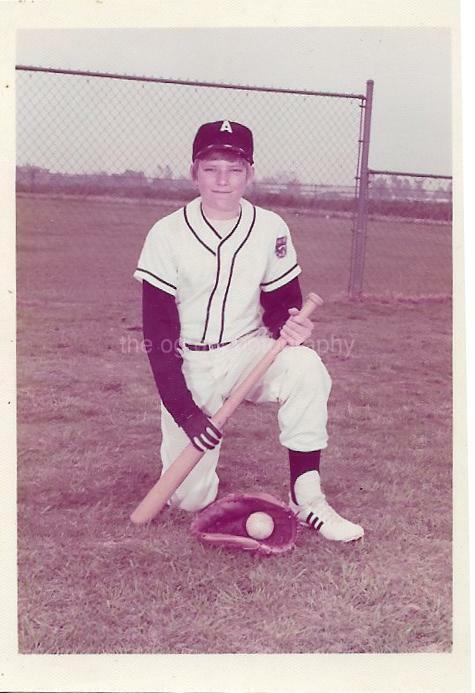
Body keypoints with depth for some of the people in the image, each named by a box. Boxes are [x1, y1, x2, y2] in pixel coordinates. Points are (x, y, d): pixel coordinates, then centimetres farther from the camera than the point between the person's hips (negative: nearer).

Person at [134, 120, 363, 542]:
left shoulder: (270, 229, -6)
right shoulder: (168, 234, -11)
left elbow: (280, 304, 4)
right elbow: (157, 332, -11)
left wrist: (288, 325, -22)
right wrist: (184, 409, -19)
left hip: (249, 351, 2)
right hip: (189, 364, -1)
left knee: (306, 366, -32)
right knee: (189, 498, -7)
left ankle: (306, 497, -20)